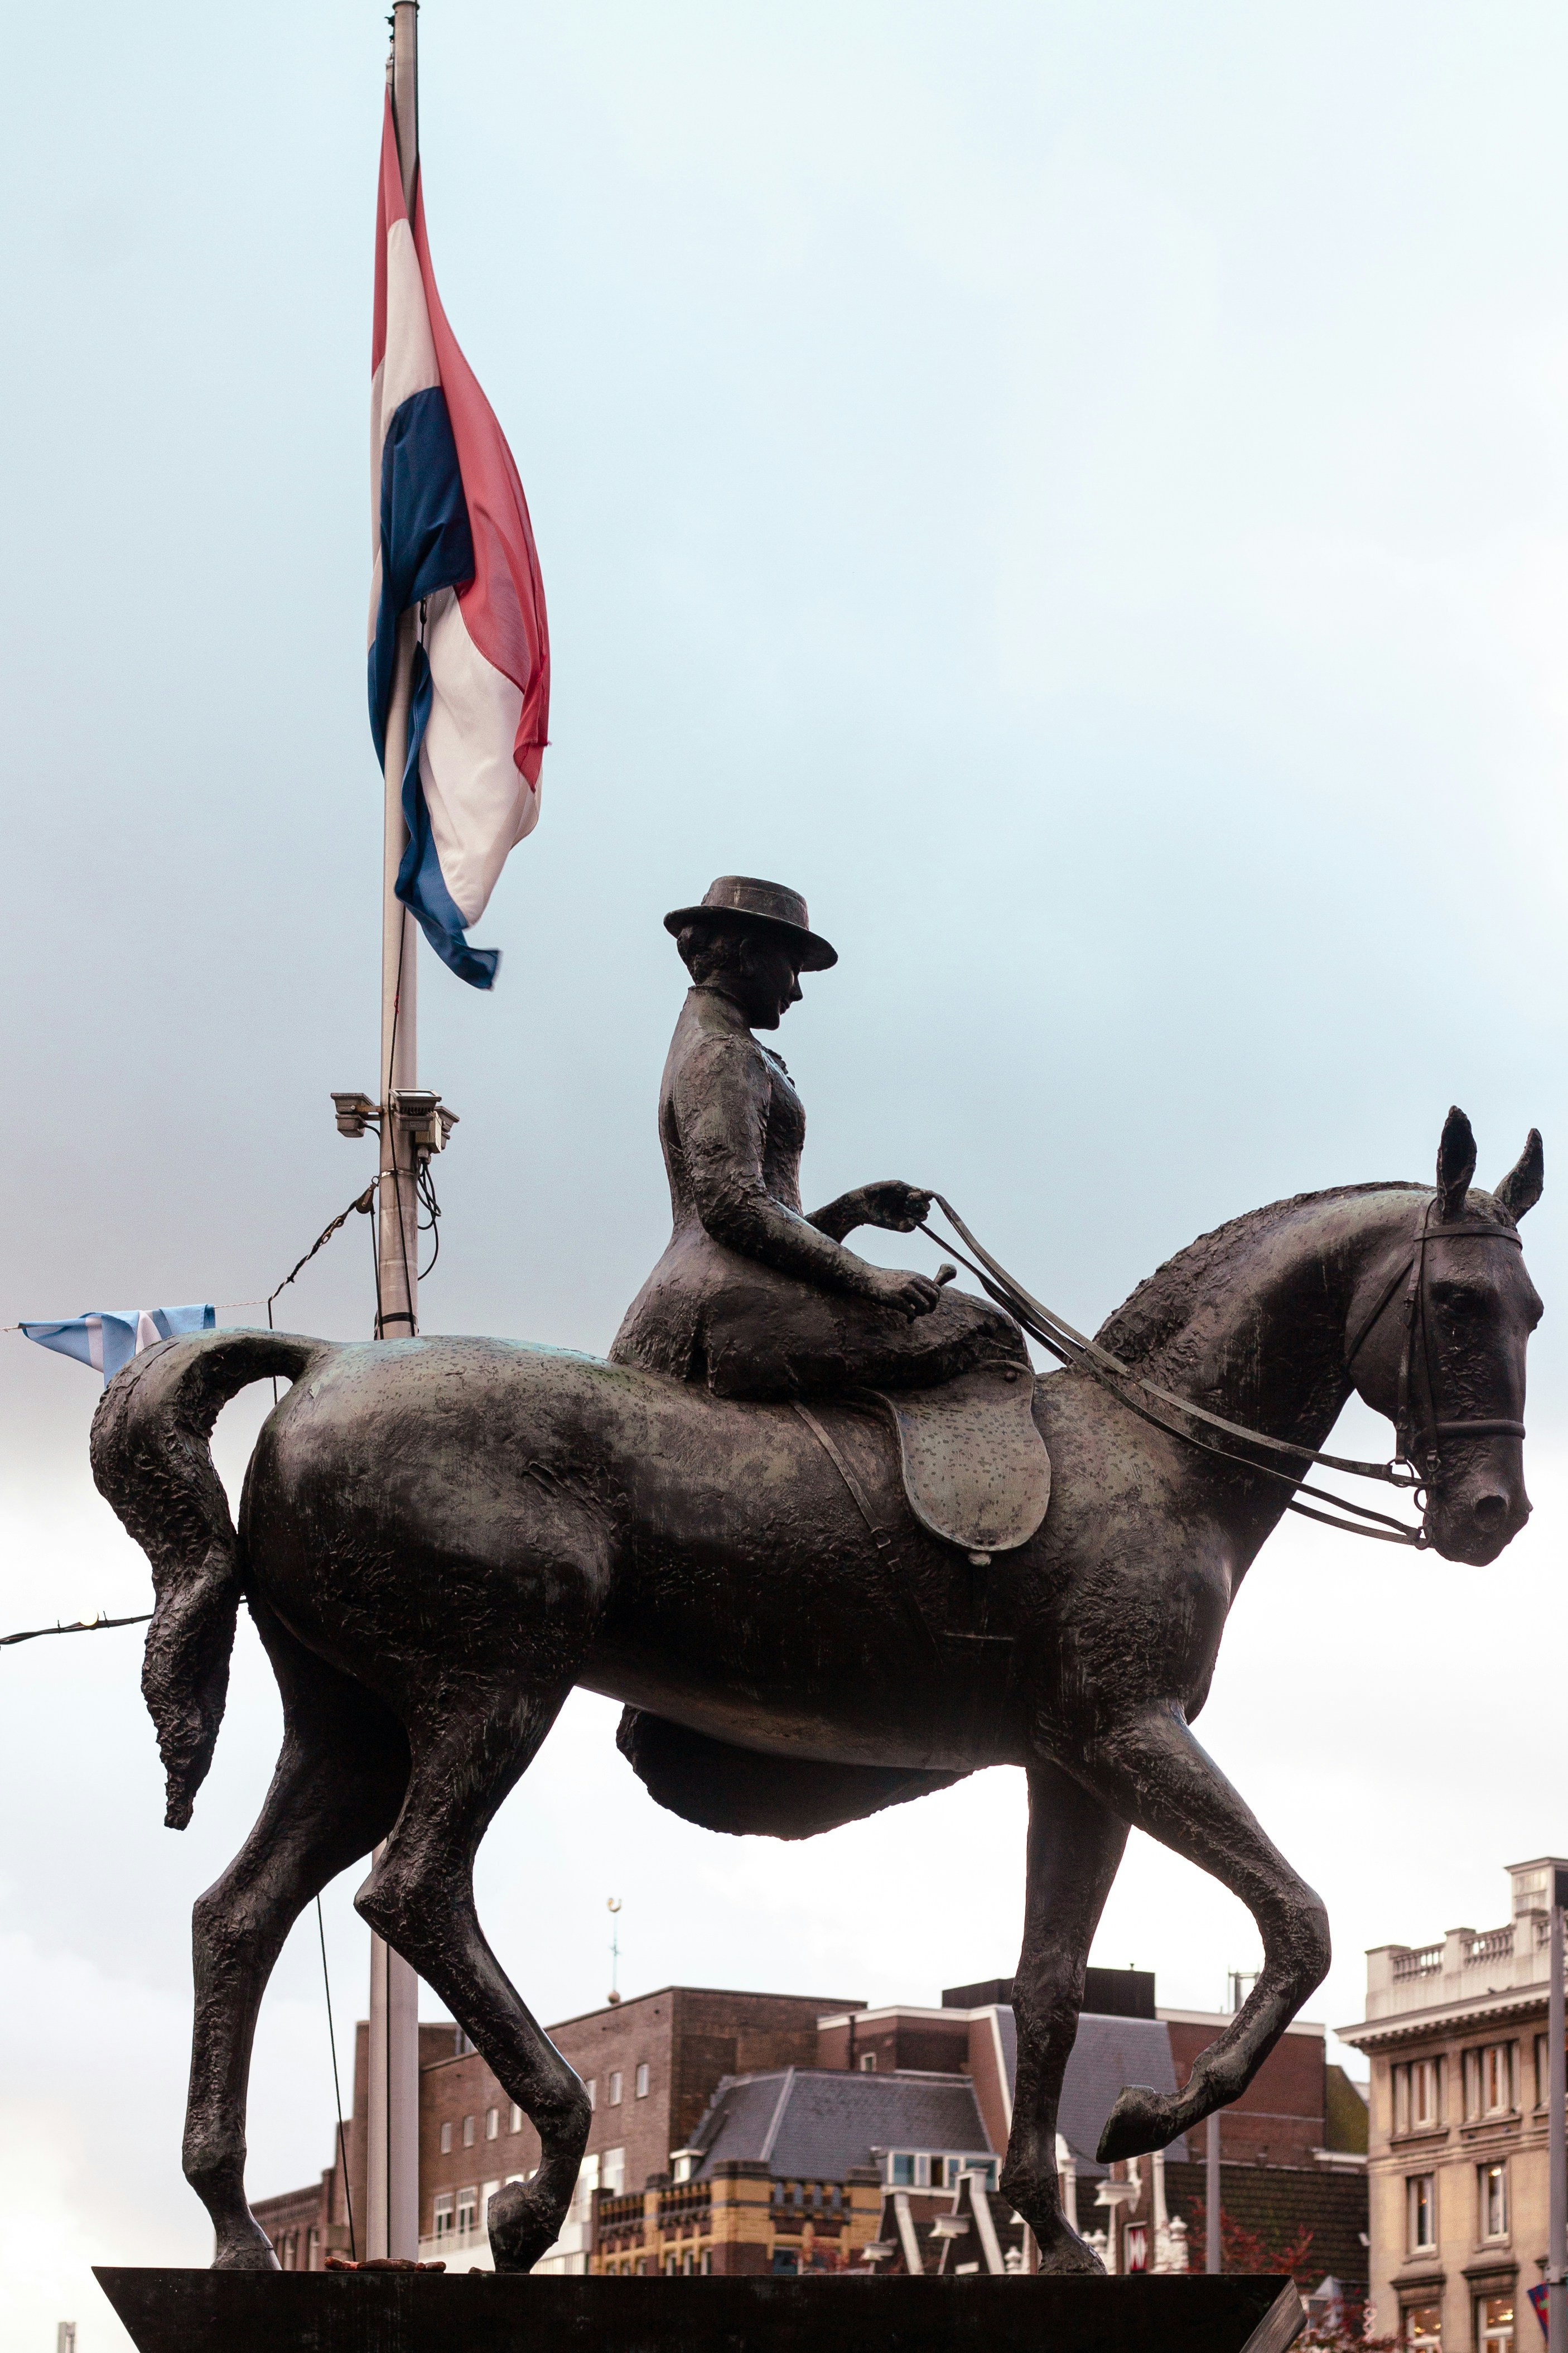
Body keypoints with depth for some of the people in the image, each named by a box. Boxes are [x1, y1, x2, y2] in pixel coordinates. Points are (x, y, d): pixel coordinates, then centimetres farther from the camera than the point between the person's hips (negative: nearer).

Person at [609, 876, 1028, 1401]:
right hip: (732, 1298, -11)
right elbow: (732, 1206, -20)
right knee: (984, 1336, -17)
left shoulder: (699, 1049, 29)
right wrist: (867, 1277, -24)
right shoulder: (724, 1055, -4)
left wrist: (856, 1209, 17)